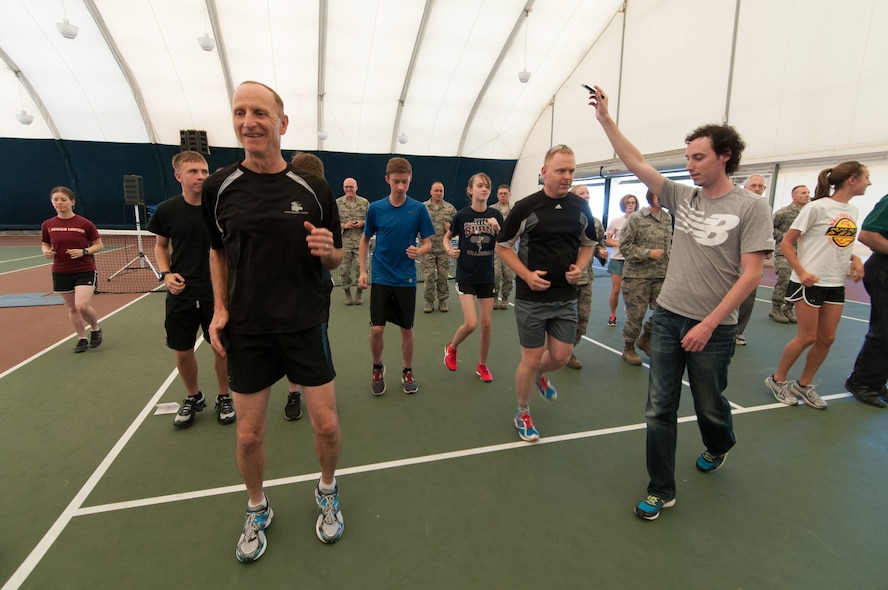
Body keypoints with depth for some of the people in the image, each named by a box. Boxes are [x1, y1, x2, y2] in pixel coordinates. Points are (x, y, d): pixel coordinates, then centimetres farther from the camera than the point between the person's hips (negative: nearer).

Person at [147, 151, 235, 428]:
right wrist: (166, 274, -5)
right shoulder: (166, 210, -2)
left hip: (218, 293, -1)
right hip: (181, 294, 2)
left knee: (221, 348, 8)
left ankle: (224, 398, 30)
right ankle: (193, 398, 36)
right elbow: (161, 246, 12)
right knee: (182, 352, 11)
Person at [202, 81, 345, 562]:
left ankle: (327, 495, 36)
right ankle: (257, 511, 40)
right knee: (249, 435, 10)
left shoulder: (314, 189, -3)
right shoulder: (218, 187, 0)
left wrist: (327, 250, -18)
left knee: (326, 424, 4)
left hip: (306, 324, -1)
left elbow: (336, 259, 5)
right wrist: (220, 308, 3)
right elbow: (217, 251, 13)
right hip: (246, 329, 1)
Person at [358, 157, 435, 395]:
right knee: (377, 329, -2)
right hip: (380, 278, 0)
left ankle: (408, 372, 29)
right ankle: (377, 369, 25)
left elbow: (427, 242, -1)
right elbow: (365, 240, 9)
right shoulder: (375, 208, -2)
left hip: (406, 279, 0)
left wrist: (419, 251, -23)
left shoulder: (418, 209, -5)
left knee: (406, 329, 8)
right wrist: (363, 271, 3)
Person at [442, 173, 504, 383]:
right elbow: (447, 237, 7)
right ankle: (451, 347, 19)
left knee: (487, 325, 7)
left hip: (487, 276, 3)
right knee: (471, 323, -13)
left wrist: (497, 228, -17)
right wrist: (450, 249, -13)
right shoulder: (462, 215, -7)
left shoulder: (495, 215, -1)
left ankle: (482, 365, 27)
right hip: (466, 276, -3)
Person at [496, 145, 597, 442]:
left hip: (566, 297, 4)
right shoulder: (525, 206, -10)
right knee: (530, 359, 4)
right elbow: (503, 246, -2)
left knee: (561, 357, 8)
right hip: (531, 297, -4)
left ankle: (540, 374, 45)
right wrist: (527, 274, -15)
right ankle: (522, 413, 27)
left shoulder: (581, 207, 2)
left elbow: (587, 244, 16)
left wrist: (579, 267, -5)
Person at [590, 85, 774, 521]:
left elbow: (750, 275, -12)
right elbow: (637, 163, 2)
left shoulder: (750, 208, -7)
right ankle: (661, 491, 20)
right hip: (667, 317, 4)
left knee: (709, 405, 17)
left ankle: (719, 446, 53)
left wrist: (708, 324, -16)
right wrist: (605, 119, -2)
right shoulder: (683, 196, 5)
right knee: (659, 409, 5)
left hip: (713, 327, -3)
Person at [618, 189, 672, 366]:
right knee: (636, 314, 1)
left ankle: (646, 338, 30)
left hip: (662, 275, 5)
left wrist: (670, 264, 13)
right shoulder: (636, 218, -7)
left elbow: (669, 243, 21)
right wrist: (648, 253, -17)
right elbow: (624, 246, -10)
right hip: (637, 275, -5)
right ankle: (628, 348, 22)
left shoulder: (668, 218, 10)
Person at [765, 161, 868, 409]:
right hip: (809, 283, -7)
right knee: (807, 337, -3)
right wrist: (802, 272, -20)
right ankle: (777, 379, 15)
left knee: (827, 338, 7)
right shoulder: (818, 207, -11)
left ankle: (804, 385, 22)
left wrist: (854, 258, 1)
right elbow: (786, 243, -12)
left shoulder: (852, 210, 10)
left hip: (836, 284, 7)